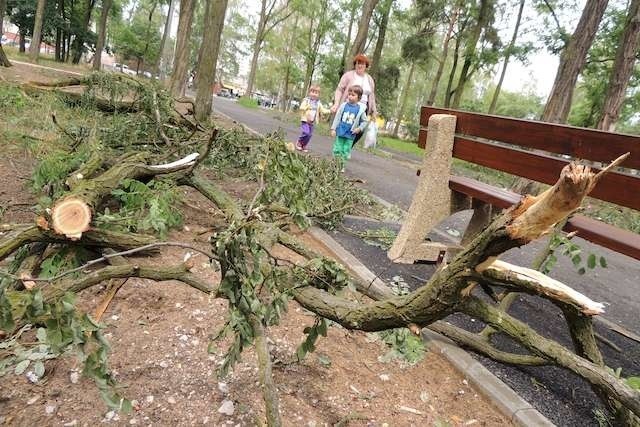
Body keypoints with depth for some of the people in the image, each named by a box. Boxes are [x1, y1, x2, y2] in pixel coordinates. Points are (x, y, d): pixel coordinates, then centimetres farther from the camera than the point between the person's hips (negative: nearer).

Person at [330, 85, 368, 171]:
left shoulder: (360, 109, -5)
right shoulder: (343, 105, -3)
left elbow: (364, 121, 5)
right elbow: (337, 117, 1)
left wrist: (359, 129, -10)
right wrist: (333, 128, -1)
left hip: (350, 135, -1)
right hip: (340, 132, 1)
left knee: (346, 151, 5)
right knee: (337, 149, 5)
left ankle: (342, 166, 19)